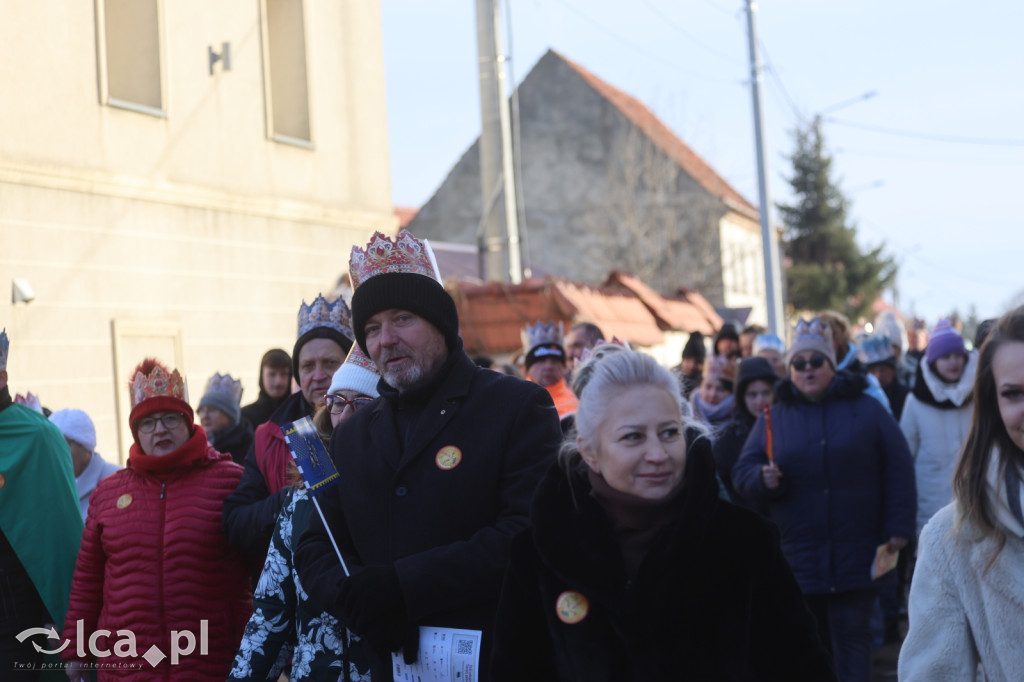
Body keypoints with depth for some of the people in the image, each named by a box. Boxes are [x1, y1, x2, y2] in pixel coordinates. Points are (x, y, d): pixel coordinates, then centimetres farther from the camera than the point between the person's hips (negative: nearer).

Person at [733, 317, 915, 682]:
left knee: (851, 639, 1)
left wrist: (899, 528, -5)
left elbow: (898, 471, 1)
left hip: (856, 555, -2)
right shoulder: (774, 416, 9)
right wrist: (763, 478, -16)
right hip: (797, 554, 2)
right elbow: (743, 471, 7)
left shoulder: (867, 410, 4)